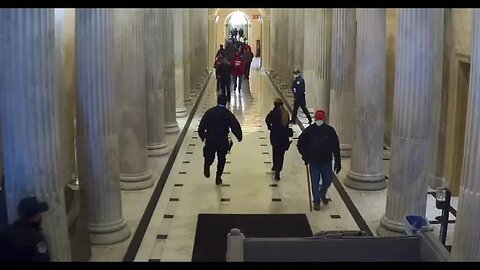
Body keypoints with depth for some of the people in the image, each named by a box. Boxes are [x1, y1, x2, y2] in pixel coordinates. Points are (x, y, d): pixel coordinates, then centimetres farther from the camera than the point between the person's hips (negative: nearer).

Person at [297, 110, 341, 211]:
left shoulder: (330, 130, -5)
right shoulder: (309, 130, -7)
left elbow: (336, 147, -2)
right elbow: (300, 143, 5)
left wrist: (338, 162, -2)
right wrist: (305, 156, -1)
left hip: (327, 162, 1)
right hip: (314, 162, -1)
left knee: (327, 181, 12)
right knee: (315, 183, 4)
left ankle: (322, 195, 40)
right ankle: (316, 201, 22)